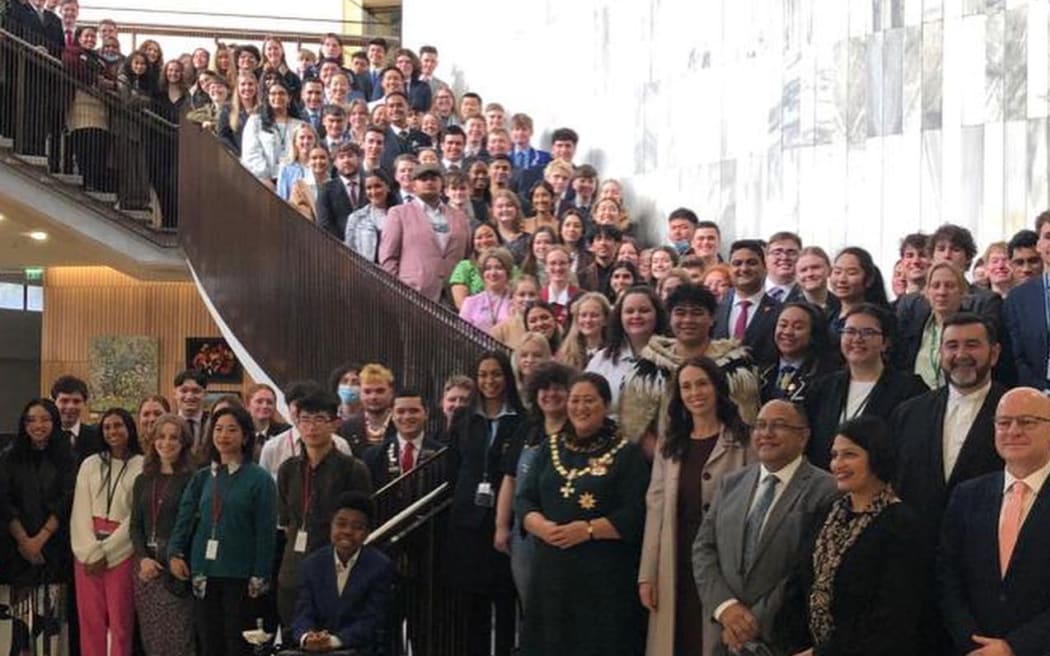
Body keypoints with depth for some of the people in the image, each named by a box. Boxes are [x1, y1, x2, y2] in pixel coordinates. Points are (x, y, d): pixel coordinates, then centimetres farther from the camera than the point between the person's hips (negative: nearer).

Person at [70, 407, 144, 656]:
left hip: (122, 551, -3)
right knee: (90, 619, 3)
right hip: (87, 550, 3)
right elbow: (80, 512, 5)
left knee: (120, 621, -2)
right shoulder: (90, 465, 11)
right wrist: (91, 552, -8)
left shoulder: (143, 467, -2)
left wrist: (106, 552, -8)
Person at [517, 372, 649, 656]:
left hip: (606, 574, -4)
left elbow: (634, 516, -9)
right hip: (552, 569, 4)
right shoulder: (550, 447, 13)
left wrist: (588, 530, -18)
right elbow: (524, 500, 8)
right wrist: (542, 526, -12)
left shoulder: (626, 454, -1)